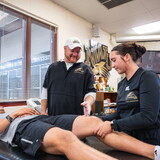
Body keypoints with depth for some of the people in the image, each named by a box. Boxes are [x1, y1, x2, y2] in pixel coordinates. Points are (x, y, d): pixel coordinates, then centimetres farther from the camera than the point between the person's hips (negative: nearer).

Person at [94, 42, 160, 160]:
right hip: (129, 138, 6)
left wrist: (113, 125, -25)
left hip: (150, 142, -6)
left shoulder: (147, 77, -15)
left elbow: (148, 116, -24)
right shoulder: (122, 84, 5)